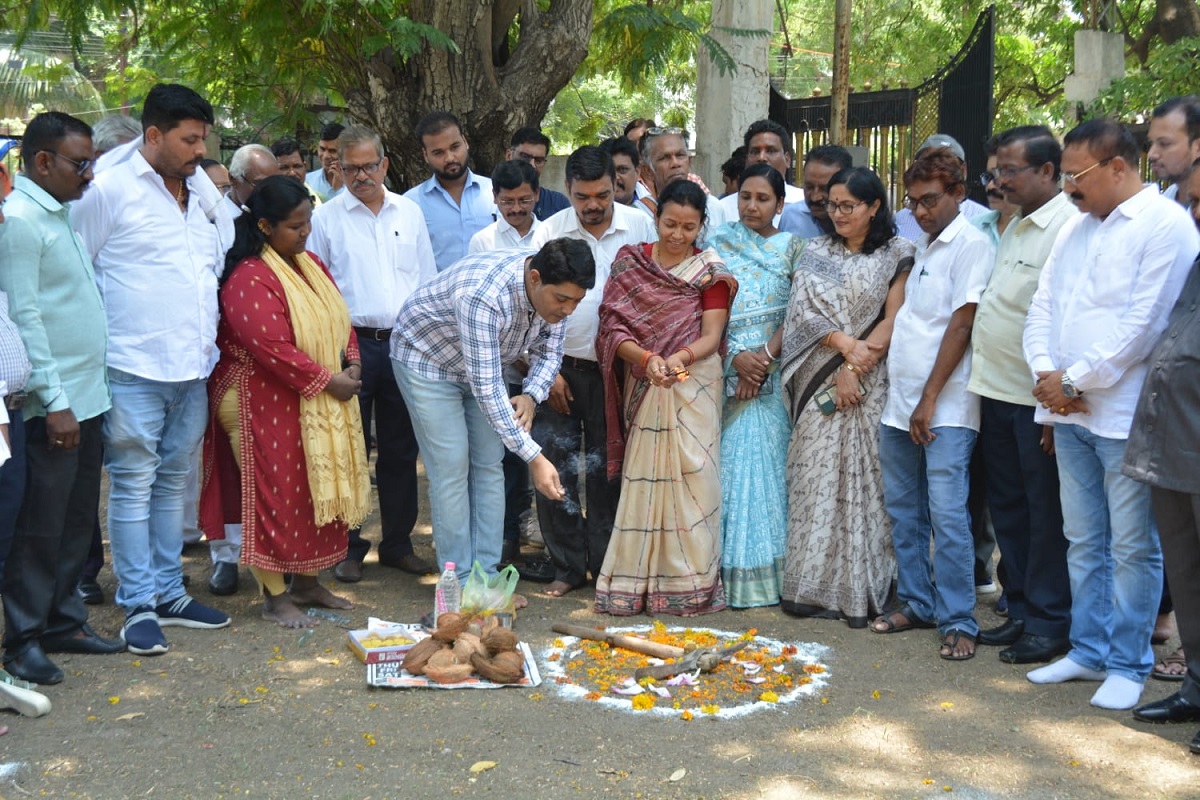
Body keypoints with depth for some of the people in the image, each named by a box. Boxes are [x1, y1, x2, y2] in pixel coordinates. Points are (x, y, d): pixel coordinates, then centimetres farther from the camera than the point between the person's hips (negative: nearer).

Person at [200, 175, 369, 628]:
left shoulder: (310, 264, 10)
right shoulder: (249, 280, -19)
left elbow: (339, 317, 16)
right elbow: (273, 349, -25)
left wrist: (351, 363, -2)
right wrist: (328, 381, -18)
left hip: (318, 404, 9)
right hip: (269, 407, -9)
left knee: (318, 490, 14)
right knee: (275, 494, -1)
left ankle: (307, 583, 28)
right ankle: (274, 598, 10)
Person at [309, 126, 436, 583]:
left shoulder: (409, 213, 11)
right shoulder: (326, 218, 1)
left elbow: (427, 280, 15)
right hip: (352, 342, -3)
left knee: (401, 449, 9)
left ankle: (398, 543, 20)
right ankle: (347, 547, 13)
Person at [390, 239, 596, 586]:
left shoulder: (554, 290, -19)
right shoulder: (483, 295, -42)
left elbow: (549, 351, -4)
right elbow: (486, 387, -42)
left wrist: (531, 395, -26)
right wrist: (534, 457, -43)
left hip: (485, 362, 7)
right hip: (426, 359, -7)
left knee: (489, 464, 4)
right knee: (452, 467, -9)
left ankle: (487, 575, 9)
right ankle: (460, 582, 0)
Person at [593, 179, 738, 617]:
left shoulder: (710, 269, 3)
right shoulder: (629, 261, 5)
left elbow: (712, 335, -4)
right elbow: (612, 327, -4)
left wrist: (681, 357, -25)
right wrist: (646, 358, -21)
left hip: (693, 388, -1)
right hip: (642, 388, 1)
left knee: (691, 479, -3)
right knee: (640, 480, 1)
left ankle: (690, 583, 5)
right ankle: (633, 583, 9)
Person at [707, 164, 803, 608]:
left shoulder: (792, 247, 8)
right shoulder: (718, 244, 10)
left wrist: (765, 355, -12)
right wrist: (735, 358, -11)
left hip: (772, 372, -1)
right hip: (724, 368, 1)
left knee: (764, 463, -2)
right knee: (725, 463, -2)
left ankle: (764, 572, 5)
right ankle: (727, 571, 4)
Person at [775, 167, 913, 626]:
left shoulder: (897, 254, 4)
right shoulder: (816, 253, 12)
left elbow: (893, 321, -3)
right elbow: (804, 312, 1)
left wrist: (855, 368, -11)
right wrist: (845, 342, -14)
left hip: (870, 382, -2)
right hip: (819, 380, 3)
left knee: (864, 479, -4)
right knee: (816, 479, -1)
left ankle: (863, 591, 2)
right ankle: (815, 587, 4)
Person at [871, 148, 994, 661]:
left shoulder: (970, 244, -7)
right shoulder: (921, 246, 17)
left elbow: (961, 327, -13)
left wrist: (930, 399, -14)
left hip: (945, 407, -8)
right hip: (900, 401, 8)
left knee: (947, 513, -8)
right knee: (903, 510, 12)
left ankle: (958, 620, -1)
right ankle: (916, 603, 23)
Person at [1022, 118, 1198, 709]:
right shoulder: (1075, 228, 15)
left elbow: (1143, 323, -17)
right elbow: (1043, 306, 13)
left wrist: (1074, 380, -13)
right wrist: (1046, 374, -4)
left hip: (1126, 415, -7)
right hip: (1069, 414, 7)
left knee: (1132, 546, 2)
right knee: (1083, 541, 14)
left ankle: (1128, 664, 13)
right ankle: (1088, 650, 26)